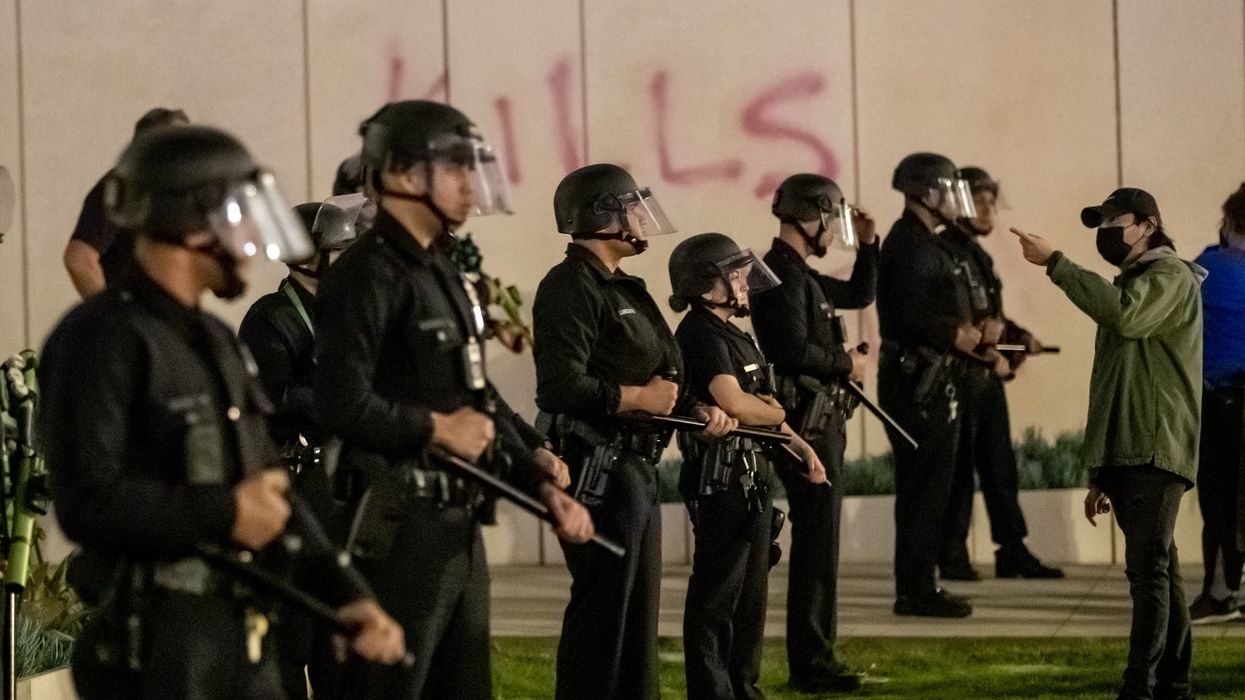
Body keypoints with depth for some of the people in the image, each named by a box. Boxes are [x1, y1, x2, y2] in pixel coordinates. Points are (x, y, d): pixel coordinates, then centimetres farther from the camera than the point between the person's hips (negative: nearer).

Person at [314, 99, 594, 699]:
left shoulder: (445, 274, 16)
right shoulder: (368, 276, -15)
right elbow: (343, 405, -26)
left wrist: (542, 486, 11)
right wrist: (438, 429, -13)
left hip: (459, 522, 10)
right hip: (401, 528, -10)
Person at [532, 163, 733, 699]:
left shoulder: (621, 288, 19)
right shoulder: (572, 287, -13)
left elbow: (653, 377, 27)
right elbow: (562, 388, -25)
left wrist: (699, 411, 9)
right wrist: (638, 399, -15)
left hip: (636, 469, 10)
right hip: (599, 469, -10)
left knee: (637, 611, 16)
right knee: (602, 612, -7)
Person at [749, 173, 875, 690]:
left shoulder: (800, 275, 17)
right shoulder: (784, 275, -15)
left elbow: (859, 295, 28)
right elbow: (796, 351, -25)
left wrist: (867, 245, 16)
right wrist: (847, 365, -10)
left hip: (819, 423, 11)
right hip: (809, 423, -11)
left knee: (817, 544, 14)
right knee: (817, 545, -8)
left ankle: (814, 658, 20)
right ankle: (812, 664, -5)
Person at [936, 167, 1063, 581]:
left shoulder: (979, 256, 18)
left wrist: (1018, 336, 7)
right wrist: (985, 350, -19)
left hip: (988, 376, 9)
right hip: (959, 375, -9)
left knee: (1001, 467, 10)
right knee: (958, 467, -4)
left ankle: (1013, 552, 15)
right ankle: (952, 558, 2)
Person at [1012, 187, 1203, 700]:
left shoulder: (1169, 276, -4)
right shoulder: (1129, 284, 25)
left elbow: (1125, 315, -28)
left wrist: (1055, 263, -24)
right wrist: (1100, 473, 23)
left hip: (1157, 450, -10)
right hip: (1125, 455, 10)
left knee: (1148, 567, -15)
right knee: (1157, 569, 11)